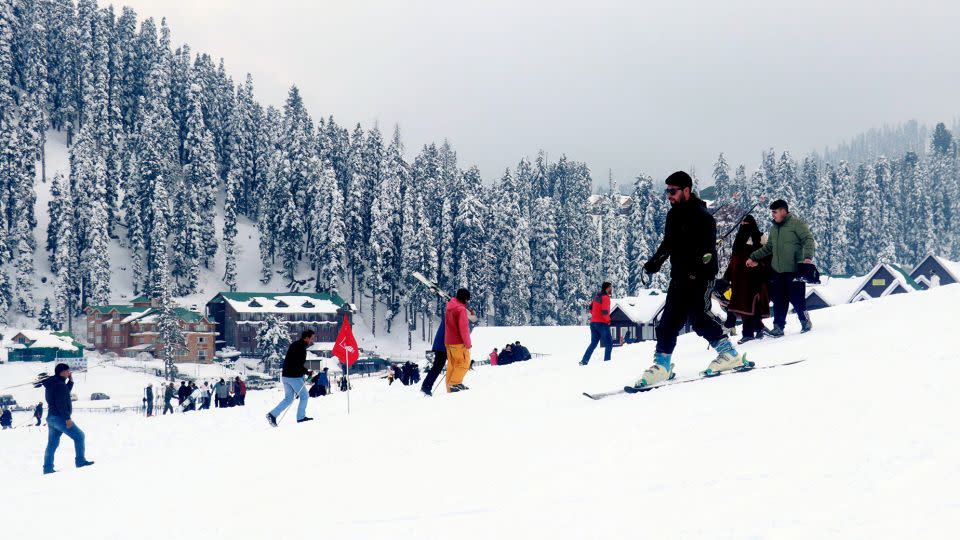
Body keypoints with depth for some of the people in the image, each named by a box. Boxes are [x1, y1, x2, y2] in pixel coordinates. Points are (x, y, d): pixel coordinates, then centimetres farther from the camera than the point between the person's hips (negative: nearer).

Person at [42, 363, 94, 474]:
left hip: (51, 418, 10)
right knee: (79, 436, -1)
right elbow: (61, 403, -22)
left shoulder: (51, 384, 16)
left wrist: (70, 381, 18)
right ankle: (80, 461, -3)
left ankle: (48, 468, 8)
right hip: (60, 418, -10)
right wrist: (67, 418, -23)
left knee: (52, 444, 10)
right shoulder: (60, 384, -14)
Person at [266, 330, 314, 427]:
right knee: (304, 396, 8)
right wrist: (308, 373, -10)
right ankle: (301, 417, 14)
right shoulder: (301, 348, -17)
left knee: (288, 399, 12)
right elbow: (299, 366, -23)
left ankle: (272, 414, -1)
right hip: (294, 377, -9)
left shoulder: (294, 344, 13)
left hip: (285, 375, 9)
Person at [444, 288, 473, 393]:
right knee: (464, 363, -3)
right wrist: (468, 343, -13)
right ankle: (455, 383, -14)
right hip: (459, 342, -8)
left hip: (448, 341, 8)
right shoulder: (461, 309, -15)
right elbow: (464, 328, -19)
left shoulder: (449, 307, 12)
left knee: (452, 364, 11)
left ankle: (450, 388, 10)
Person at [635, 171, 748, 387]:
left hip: (700, 275, -8)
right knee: (669, 319, 5)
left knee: (698, 315, -15)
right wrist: (655, 262, 27)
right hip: (679, 276, 8)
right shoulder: (673, 215, 15)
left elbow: (708, 248, -19)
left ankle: (729, 354, -5)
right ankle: (661, 365, 9)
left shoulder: (701, 215, -10)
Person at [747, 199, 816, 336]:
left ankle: (805, 322, 12)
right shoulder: (774, 228, 18)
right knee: (779, 301, 5)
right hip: (777, 271, 7)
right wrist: (754, 257, 26)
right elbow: (768, 248, 28)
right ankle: (778, 327, 10)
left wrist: (808, 256, -25)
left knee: (797, 298, -6)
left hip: (794, 270, -7)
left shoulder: (797, 223, -4)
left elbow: (809, 240, -11)